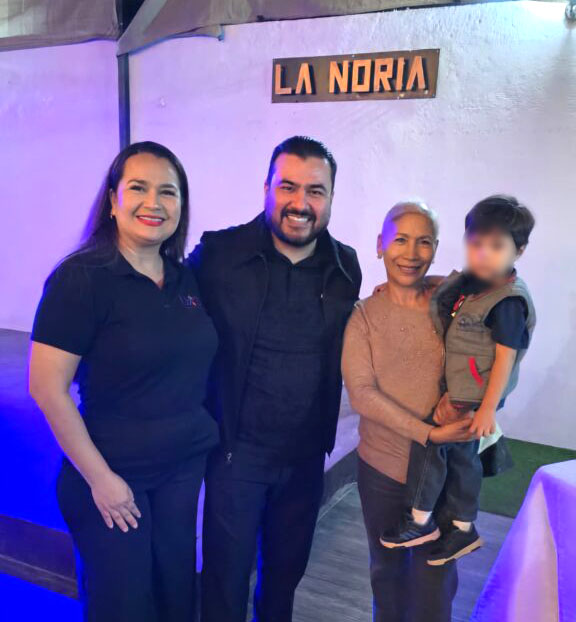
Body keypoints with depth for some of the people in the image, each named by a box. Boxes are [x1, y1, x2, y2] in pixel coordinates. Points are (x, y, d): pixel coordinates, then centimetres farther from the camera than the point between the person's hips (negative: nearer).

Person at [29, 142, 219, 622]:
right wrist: (99, 477, -14)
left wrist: (209, 437, 5)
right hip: (115, 476, -5)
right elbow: (48, 389, -16)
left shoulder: (185, 278, 3)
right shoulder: (81, 278, -15)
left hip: (185, 468, 5)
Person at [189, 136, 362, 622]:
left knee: (287, 569, 23)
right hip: (237, 450, -3)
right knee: (227, 575, 10)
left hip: (307, 453, 4)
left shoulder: (347, 267, -2)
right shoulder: (218, 253, -13)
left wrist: (325, 433, 7)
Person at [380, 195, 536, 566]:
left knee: (429, 439, -7)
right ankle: (464, 529, 34)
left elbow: (505, 358, -20)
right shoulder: (467, 283, 2)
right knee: (461, 455, 17)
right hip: (456, 390, 9)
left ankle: (421, 522, 10)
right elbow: (435, 291, 21)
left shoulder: (508, 302, -21)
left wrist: (488, 408, -19)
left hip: (476, 397, -9)